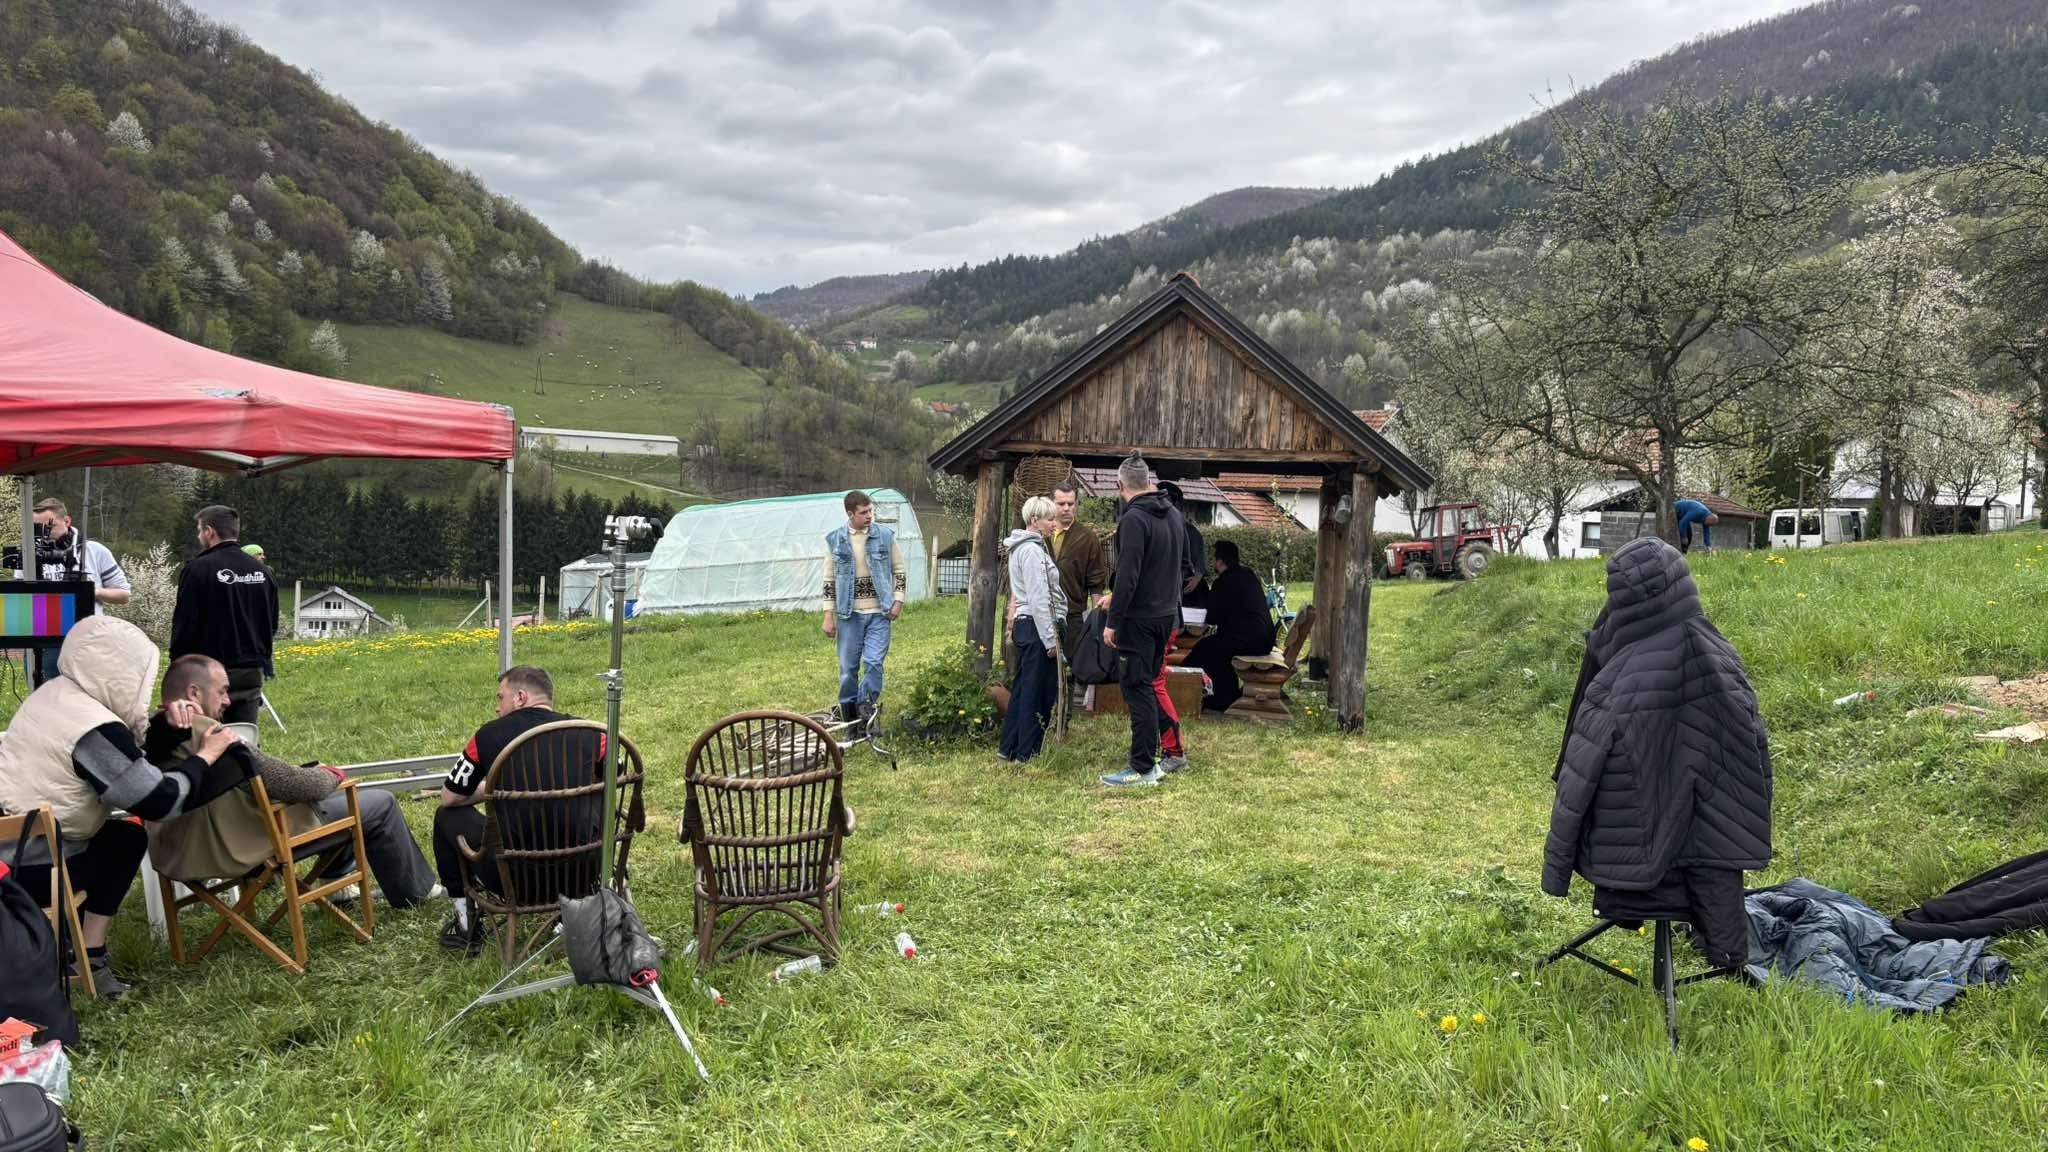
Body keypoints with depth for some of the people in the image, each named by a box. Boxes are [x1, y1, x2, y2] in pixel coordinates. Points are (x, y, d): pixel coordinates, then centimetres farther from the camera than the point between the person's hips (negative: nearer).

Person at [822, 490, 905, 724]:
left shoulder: (885, 536, 0)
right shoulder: (835, 540, 0)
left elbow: (900, 571, 7)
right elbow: (829, 580, 4)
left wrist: (898, 601, -3)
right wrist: (828, 615, 1)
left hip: (879, 612, 0)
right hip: (849, 613, 1)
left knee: (873, 662, -10)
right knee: (848, 665, 6)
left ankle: (866, 704, 8)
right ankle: (848, 711, 21)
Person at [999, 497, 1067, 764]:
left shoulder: (1024, 548, 17)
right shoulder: (1032, 551, -15)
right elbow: (1039, 599, -19)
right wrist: (1050, 639, -19)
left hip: (1025, 625, 10)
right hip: (1036, 626, -10)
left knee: (1022, 690, 15)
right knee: (1038, 693, -4)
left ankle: (1009, 749, 21)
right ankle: (1027, 753, 1)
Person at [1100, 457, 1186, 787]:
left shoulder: (1134, 519, -17)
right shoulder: (1173, 514, 10)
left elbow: (1128, 576, -22)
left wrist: (1113, 621, -15)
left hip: (1140, 619, -8)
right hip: (1167, 614, 8)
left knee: (1137, 689, -3)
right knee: (1150, 683, 19)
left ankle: (1143, 768, -1)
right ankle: (1173, 752, 23)